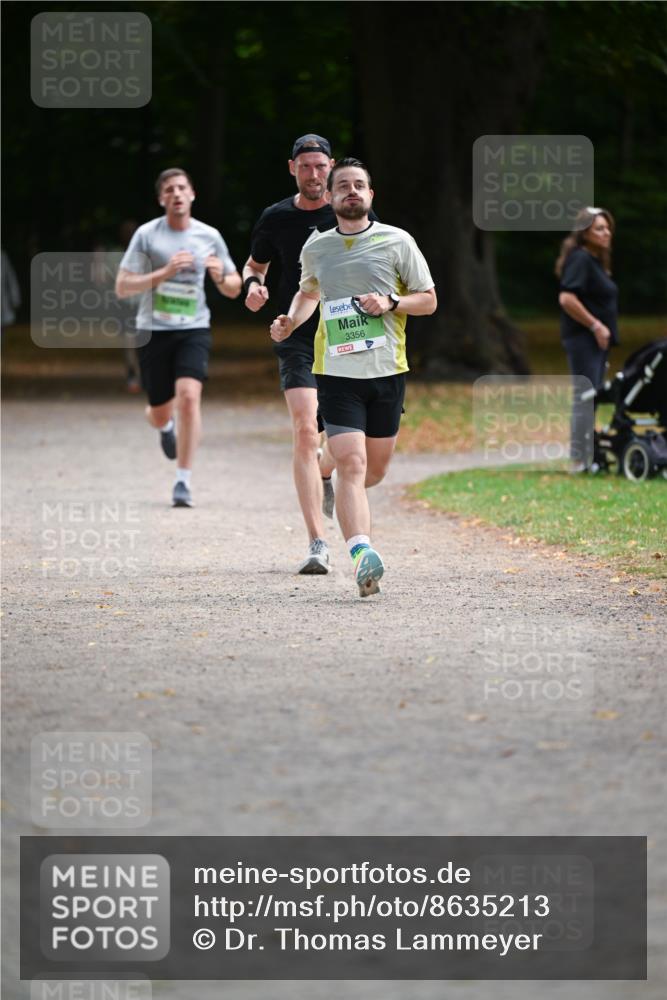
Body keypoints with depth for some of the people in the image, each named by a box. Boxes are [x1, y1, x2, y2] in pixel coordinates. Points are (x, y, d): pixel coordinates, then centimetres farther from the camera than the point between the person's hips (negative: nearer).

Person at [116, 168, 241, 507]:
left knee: (188, 397, -21)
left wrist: (221, 277, -13)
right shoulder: (146, 235, -4)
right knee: (160, 413, 8)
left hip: (193, 329, 0)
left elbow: (234, 289, 12)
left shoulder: (209, 236, 3)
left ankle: (183, 480, -14)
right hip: (153, 330, 0)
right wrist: (165, 272, -19)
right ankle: (166, 426, 49)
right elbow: (122, 288, -7)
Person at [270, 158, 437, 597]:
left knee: (375, 470, 11)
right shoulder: (316, 248, 8)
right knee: (351, 464, -17)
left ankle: (342, 491, 47)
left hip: (387, 371, 1)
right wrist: (291, 321, 8)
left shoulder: (397, 242, 1)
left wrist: (390, 303, -12)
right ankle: (362, 556, -27)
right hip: (337, 372, -1)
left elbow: (428, 299, 6)